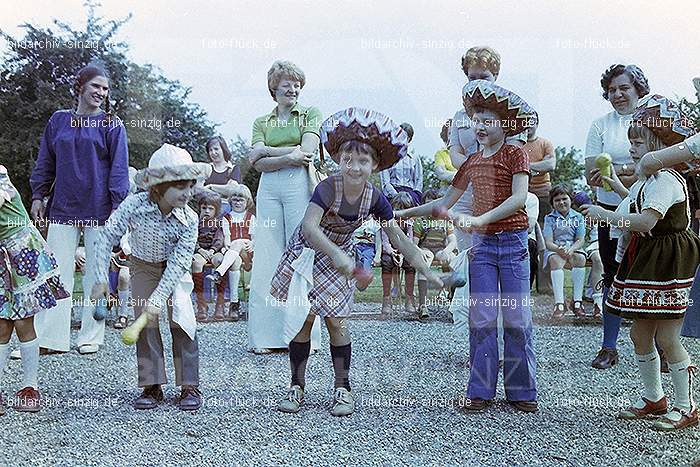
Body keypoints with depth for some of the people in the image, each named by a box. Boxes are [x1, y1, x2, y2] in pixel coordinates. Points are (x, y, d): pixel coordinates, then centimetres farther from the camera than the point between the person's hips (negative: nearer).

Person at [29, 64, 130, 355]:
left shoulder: (111, 125, 1)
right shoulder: (59, 121, 10)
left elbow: (118, 168, -3)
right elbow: (45, 162, 15)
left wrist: (117, 206, -10)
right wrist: (38, 195, 8)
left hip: (98, 210, -2)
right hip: (62, 208, 3)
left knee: (96, 275, 5)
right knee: (57, 273, 1)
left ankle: (91, 337, 14)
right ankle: (51, 338, 5)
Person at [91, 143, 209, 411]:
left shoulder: (189, 219, -26)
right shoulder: (135, 205, -28)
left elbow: (178, 263, -27)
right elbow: (106, 237, -20)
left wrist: (158, 299, -33)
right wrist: (101, 279, -23)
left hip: (175, 269, -1)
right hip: (143, 266, 1)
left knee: (182, 320, -11)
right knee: (145, 322, -4)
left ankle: (190, 386, -2)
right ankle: (151, 386, 6)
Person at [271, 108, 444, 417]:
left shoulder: (375, 199, -13)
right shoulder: (328, 188, -25)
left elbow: (398, 237, -8)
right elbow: (309, 226, -38)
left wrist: (426, 270, -13)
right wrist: (337, 254, -50)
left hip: (339, 259, 3)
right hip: (307, 254, -2)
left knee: (337, 321, -3)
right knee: (303, 319, -2)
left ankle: (342, 389, 10)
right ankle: (296, 387, 10)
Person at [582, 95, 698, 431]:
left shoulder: (665, 179, -18)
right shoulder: (648, 180, 14)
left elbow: (647, 220, -30)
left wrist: (604, 215, -23)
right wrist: (618, 187, 24)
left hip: (666, 265, -10)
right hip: (644, 263, 10)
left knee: (666, 337, -3)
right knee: (639, 333, 13)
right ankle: (653, 397, 27)